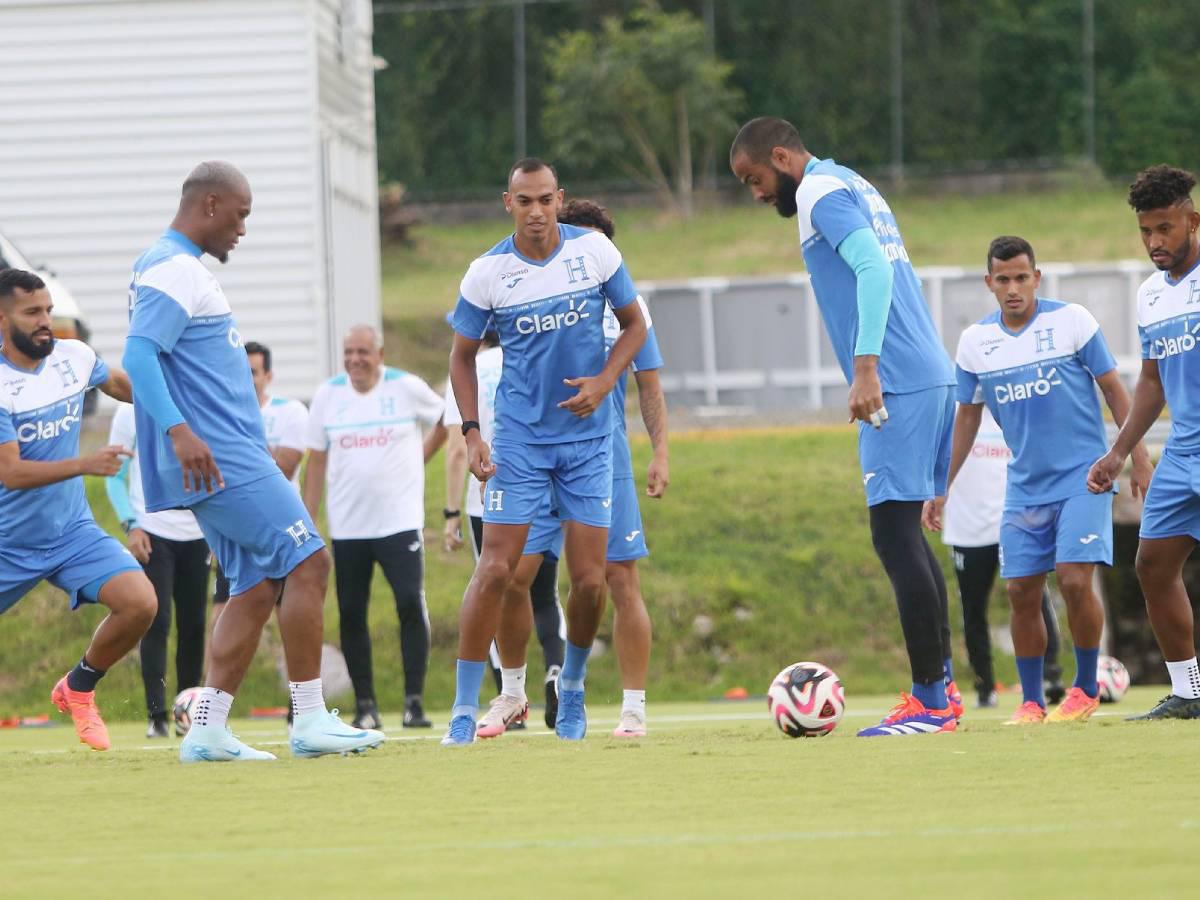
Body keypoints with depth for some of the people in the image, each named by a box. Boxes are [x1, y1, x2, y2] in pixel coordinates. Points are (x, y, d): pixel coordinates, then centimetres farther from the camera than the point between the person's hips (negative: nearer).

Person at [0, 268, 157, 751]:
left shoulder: (74, 357, -2)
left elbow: (125, 386, 21)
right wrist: (85, 465, -36)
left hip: (72, 533, 4)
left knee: (140, 603, -17)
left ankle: (78, 689, 7)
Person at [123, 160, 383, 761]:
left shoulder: (175, 266, 21)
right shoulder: (175, 270, -11)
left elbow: (144, 360, 28)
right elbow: (137, 355, -23)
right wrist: (178, 430, -33)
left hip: (222, 461, 11)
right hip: (221, 458, -11)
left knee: (257, 586, 8)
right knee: (307, 560, -11)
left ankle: (207, 732, 4)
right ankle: (310, 721, -11)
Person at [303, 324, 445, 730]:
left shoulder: (407, 388, -2)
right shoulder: (328, 395, 4)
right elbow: (317, 463, 7)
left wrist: (423, 455, 9)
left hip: (400, 521, -3)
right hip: (347, 526, 3)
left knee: (411, 605, -13)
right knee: (351, 615, 2)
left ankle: (414, 700, -9)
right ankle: (364, 704, 11)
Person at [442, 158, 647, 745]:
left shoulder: (594, 251, -4)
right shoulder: (487, 273, -7)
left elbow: (634, 324, 7)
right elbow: (462, 355, 5)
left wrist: (603, 382, -10)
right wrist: (471, 434, -5)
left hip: (588, 437, 1)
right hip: (519, 437, -1)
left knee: (590, 580, -1)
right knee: (495, 569, -11)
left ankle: (571, 688, 25)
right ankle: (464, 709, -5)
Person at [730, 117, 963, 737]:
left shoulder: (821, 192, -7)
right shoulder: (854, 187, 22)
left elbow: (874, 268, -20)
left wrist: (865, 367, -25)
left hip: (896, 385, -10)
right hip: (930, 377, 10)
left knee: (896, 536, -10)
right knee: (904, 535, 15)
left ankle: (930, 702, -12)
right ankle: (942, 684, 17)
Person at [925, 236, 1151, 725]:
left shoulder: (1071, 320, -7)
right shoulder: (975, 341, 3)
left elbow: (1114, 390, -1)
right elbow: (967, 416, 14)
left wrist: (1138, 458, -5)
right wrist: (941, 488, 13)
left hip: (1083, 477, -4)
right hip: (1025, 486, 4)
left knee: (1074, 580, -15)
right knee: (1022, 593, 0)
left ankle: (1087, 689, 4)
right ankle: (1031, 702, 12)